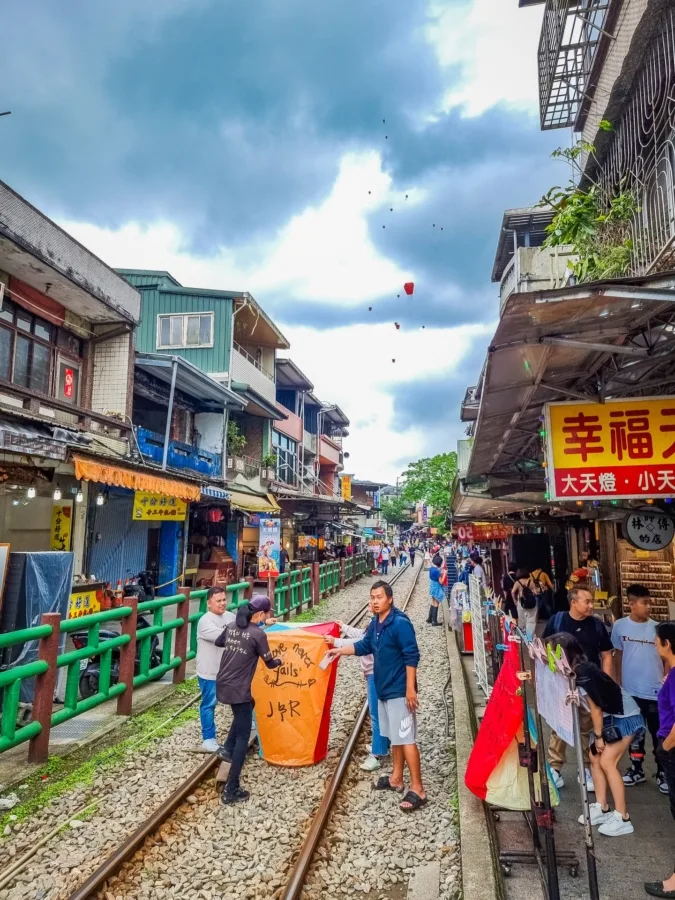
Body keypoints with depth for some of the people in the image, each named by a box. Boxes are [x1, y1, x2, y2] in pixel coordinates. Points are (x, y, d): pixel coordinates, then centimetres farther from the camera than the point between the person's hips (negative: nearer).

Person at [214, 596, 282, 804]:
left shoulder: (231, 627, 5)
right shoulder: (258, 634, -15)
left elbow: (218, 642, 25)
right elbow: (270, 663, -4)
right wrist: (280, 661, 16)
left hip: (222, 685, 8)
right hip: (238, 689, -7)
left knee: (246, 709, 34)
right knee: (243, 737, 3)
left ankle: (227, 748, 28)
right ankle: (231, 790, 4)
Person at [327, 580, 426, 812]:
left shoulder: (400, 623, -21)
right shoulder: (375, 623, 5)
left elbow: (412, 656, -21)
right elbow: (364, 646, 20)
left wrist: (410, 688, -22)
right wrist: (340, 650, 14)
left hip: (399, 691, -9)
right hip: (384, 689, 9)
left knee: (406, 739, -3)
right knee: (394, 737, 20)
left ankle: (417, 789, 6)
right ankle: (396, 779, 34)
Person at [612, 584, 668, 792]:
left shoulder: (657, 628, -8)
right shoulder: (620, 626, -7)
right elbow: (618, 656, 4)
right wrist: (618, 683, 6)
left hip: (656, 691, -1)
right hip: (630, 690, 1)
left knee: (659, 735, 9)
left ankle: (662, 773, 25)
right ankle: (636, 770, 32)